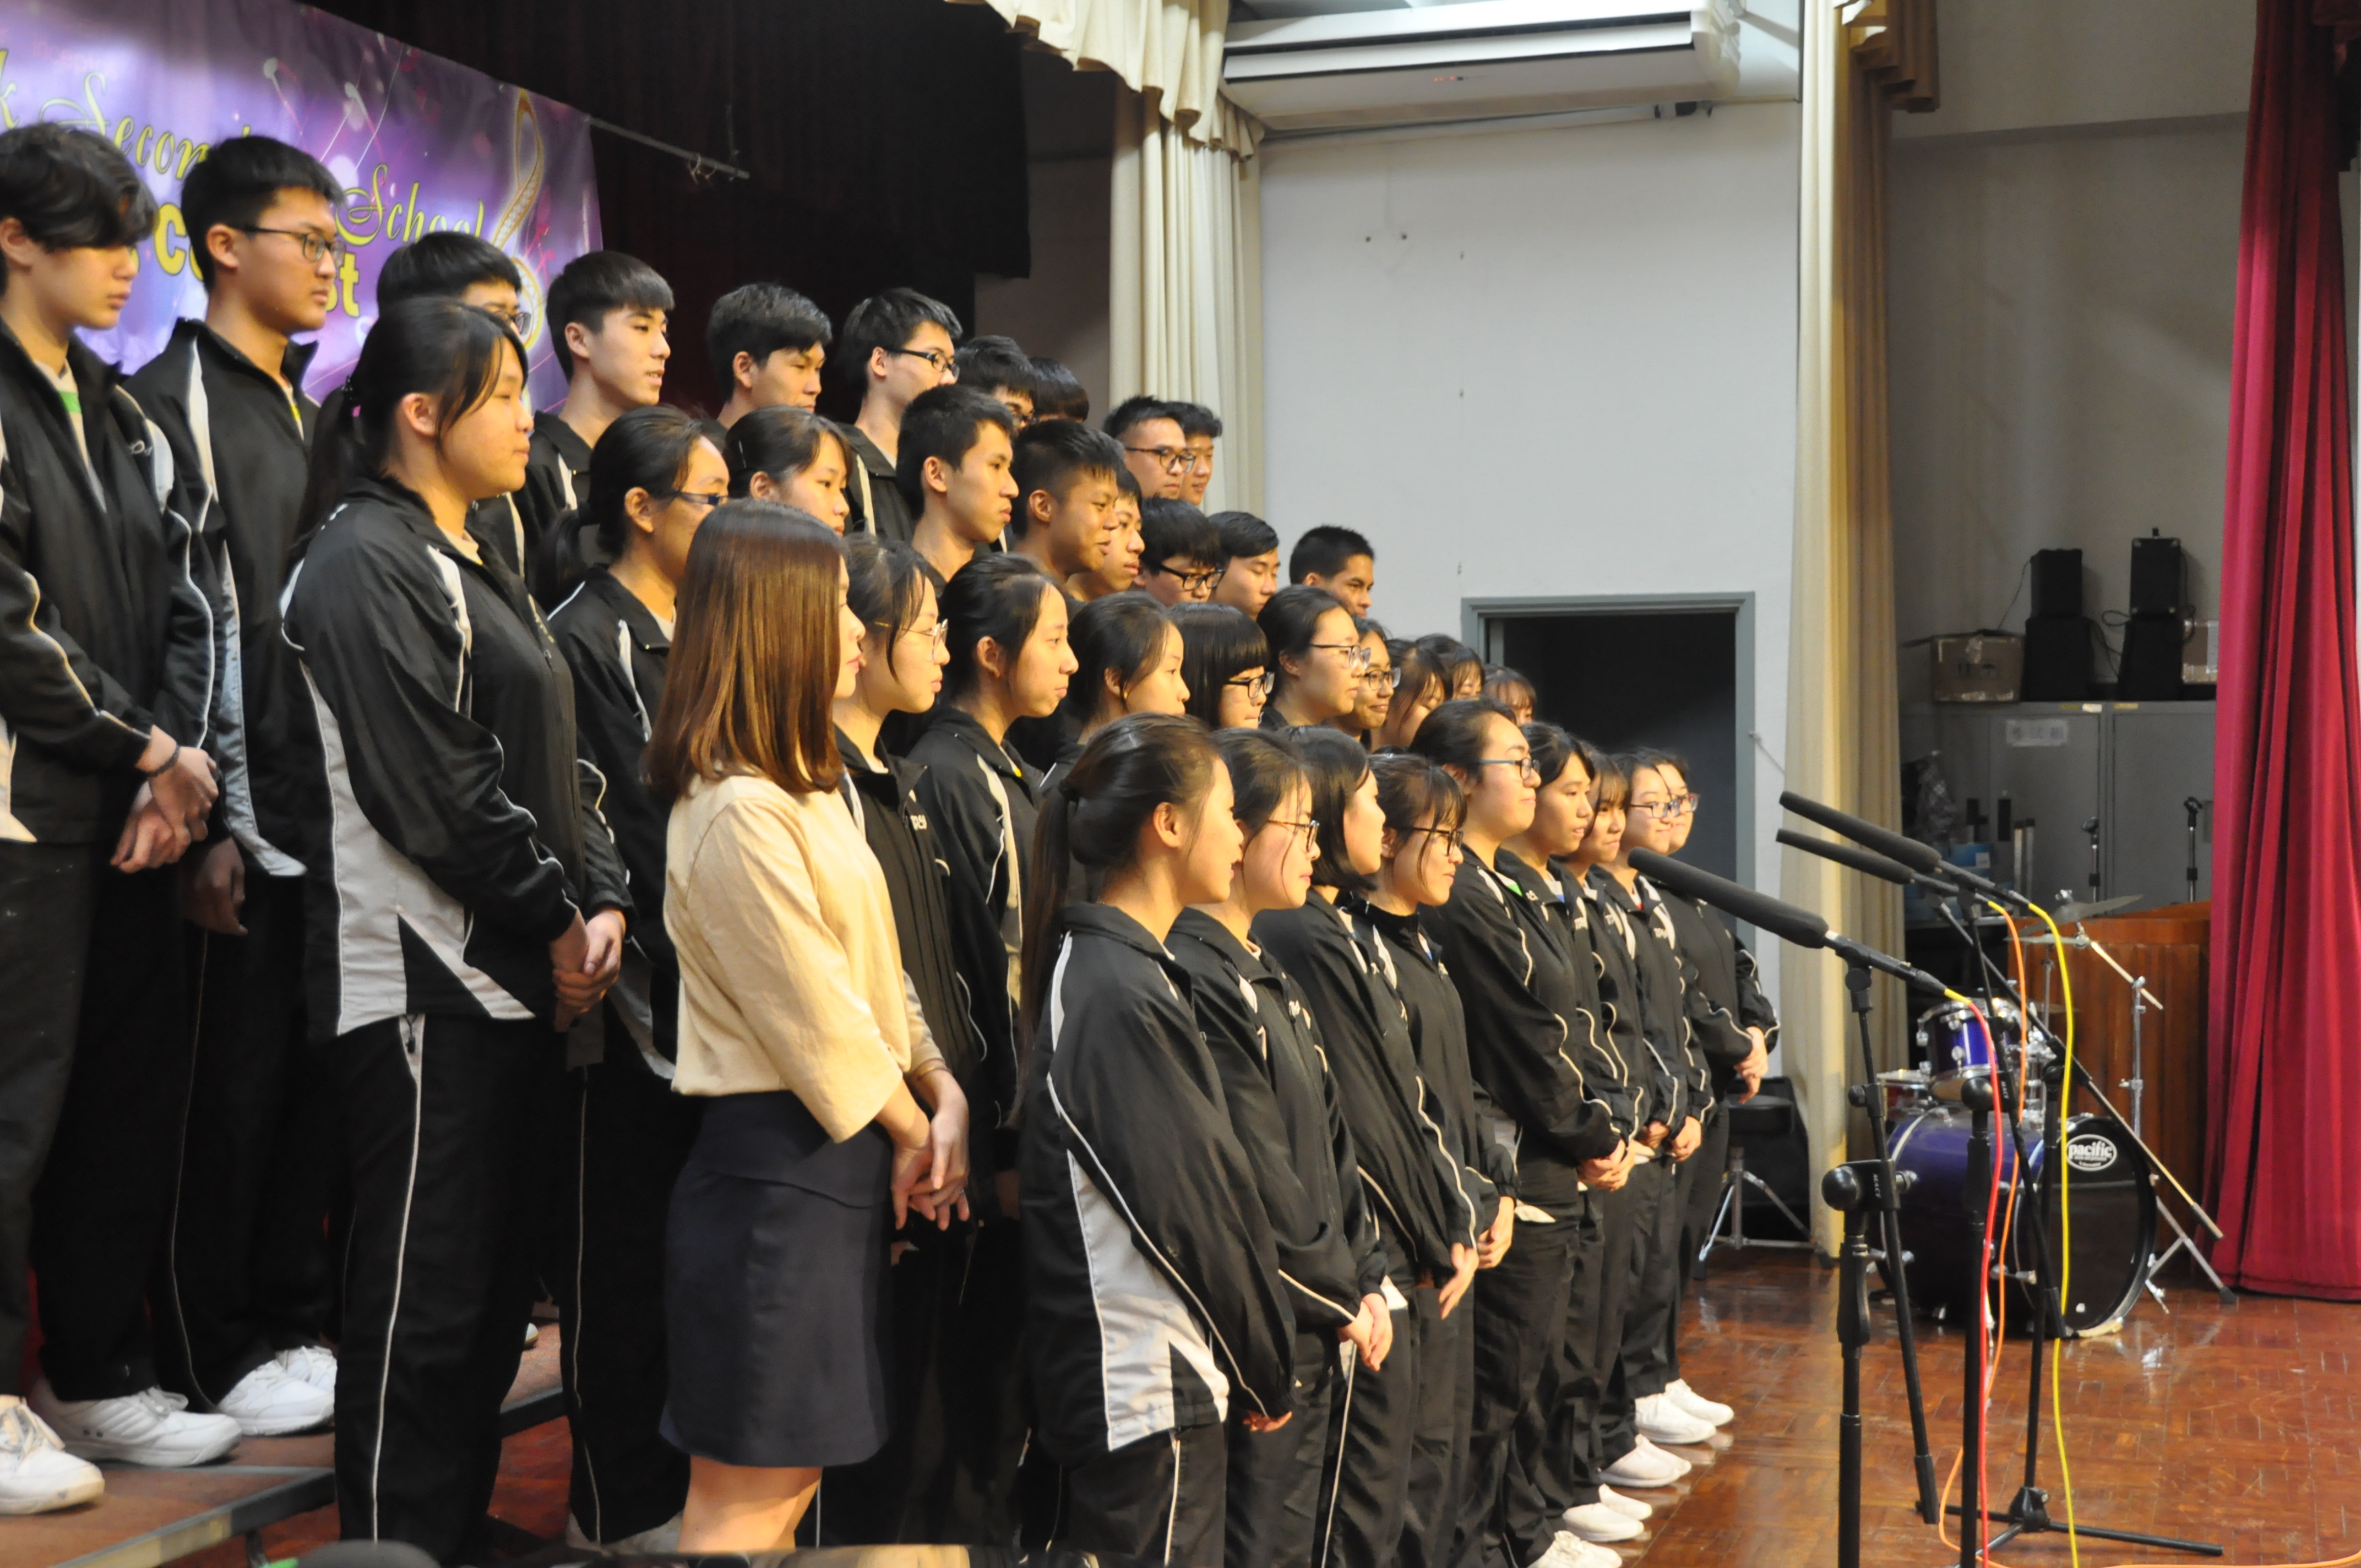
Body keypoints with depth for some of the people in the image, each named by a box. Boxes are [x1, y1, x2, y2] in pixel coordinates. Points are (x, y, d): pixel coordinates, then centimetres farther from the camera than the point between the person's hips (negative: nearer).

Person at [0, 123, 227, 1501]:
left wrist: (183, 756, -3)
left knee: (132, 1090, 10)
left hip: (133, 810, 7)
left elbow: (186, 597, 12)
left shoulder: (120, 416, 17)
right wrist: (146, 748, -7)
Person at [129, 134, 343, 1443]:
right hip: (245, 822, -7)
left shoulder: (307, 413, 18)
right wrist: (204, 823, -18)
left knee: (317, 1075, 11)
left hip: (335, 816, 8)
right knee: (228, 1086, 0)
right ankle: (213, 1359, 11)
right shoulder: (171, 402, -7)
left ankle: (298, 1321, 23)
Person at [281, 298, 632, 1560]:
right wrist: (555, 918, -10)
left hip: (516, 976, 10)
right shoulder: (367, 563, -11)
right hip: (423, 978, -10)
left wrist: (603, 897, 3)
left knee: (494, 1285, 14)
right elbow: (433, 790, -17)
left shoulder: (470, 566, 20)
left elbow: (552, 760, 18)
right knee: (423, 1297, -4)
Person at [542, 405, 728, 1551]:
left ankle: (679, 1478, 25)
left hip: (707, 997, 8)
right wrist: (663, 967, -17)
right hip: (631, 997, -8)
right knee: (620, 1250, 1)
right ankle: (617, 1508, 12)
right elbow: (588, 837, -17)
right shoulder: (584, 640, -11)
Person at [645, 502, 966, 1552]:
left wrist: (942, 1089, 1)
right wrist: (910, 1128, -3)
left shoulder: (807, 786, 15)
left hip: (838, 1159, 10)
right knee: (744, 1493, -4)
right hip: (775, 1161, -10)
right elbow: (813, 1016, -17)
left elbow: (873, 963, 15)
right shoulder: (739, 813, -19)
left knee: (795, 1470, 15)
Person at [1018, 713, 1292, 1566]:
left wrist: (1258, 1363, 11)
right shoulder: (1122, 998, -20)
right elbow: (1190, 1208, -17)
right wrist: (1266, 1371, -4)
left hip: (1163, 1384, 10)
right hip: (1150, 1395, -10)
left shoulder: (1122, 969, 11)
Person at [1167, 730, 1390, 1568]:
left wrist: (1367, 1280, 5)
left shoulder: (1272, 979, 14)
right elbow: (1256, 1179, -20)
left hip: (1316, 1331, 10)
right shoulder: (1197, 980, -19)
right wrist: (1340, 1295, -9)